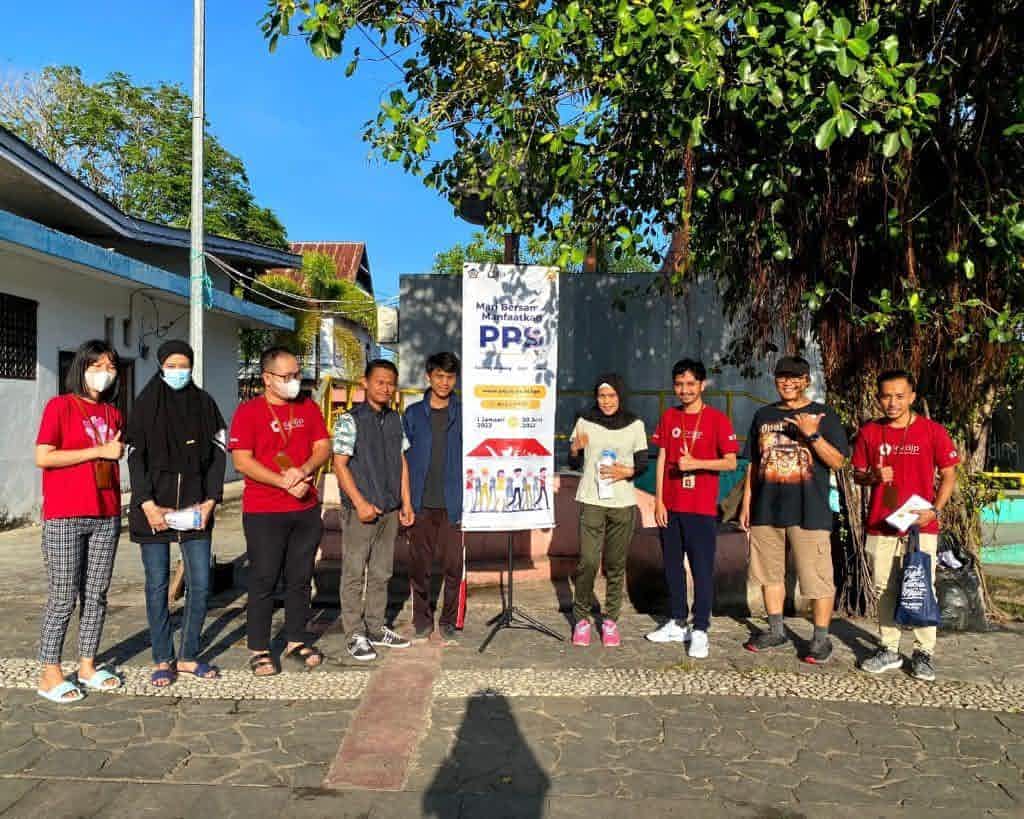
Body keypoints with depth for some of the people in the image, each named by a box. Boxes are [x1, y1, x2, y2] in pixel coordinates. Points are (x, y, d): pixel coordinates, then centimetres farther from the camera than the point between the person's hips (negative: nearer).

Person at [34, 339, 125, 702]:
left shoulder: (112, 413, 14)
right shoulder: (60, 406, -3)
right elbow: (43, 457, -12)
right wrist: (99, 451, -12)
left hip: (106, 517, 6)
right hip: (65, 519, -5)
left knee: (96, 594, 9)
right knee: (63, 598, -1)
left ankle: (87, 666, 20)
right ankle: (50, 674, 10)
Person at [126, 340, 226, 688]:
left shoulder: (204, 403, 6)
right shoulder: (146, 403, 1)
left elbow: (218, 454, 6)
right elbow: (135, 457, -2)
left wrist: (210, 500, -4)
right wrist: (147, 504, -12)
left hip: (195, 506, 2)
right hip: (154, 507, -2)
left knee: (200, 584, 2)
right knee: (157, 584, 4)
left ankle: (189, 657, 16)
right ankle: (162, 659, 15)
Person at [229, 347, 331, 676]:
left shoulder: (308, 408, 10)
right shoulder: (248, 412, -5)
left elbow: (323, 447, 6)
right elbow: (242, 461, -13)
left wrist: (303, 471, -14)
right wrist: (284, 482, -18)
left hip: (306, 509, 5)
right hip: (263, 513, -5)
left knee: (300, 579, 12)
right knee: (263, 581, 2)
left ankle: (296, 642, 25)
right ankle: (258, 650, 13)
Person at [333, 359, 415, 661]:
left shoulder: (395, 420, 10)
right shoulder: (350, 420, -8)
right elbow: (340, 464, -11)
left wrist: (406, 501, 10)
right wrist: (360, 502, -17)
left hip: (390, 509, 6)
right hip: (361, 509, -6)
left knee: (381, 573, 14)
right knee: (354, 573, 1)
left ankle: (375, 628, 25)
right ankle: (355, 634, 11)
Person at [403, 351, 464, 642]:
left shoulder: (463, 414, 5)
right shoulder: (413, 414, 7)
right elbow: (402, 459, 7)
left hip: (452, 505, -1)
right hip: (421, 504, 1)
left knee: (453, 565, 2)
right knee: (419, 565, 7)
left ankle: (448, 620, 18)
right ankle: (422, 619, 21)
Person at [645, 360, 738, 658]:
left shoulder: (717, 419, -4)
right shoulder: (668, 417, 9)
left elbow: (731, 463, -6)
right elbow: (662, 460, 9)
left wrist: (696, 463, -18)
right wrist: (659, 501, 4)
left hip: (702, 509, -4)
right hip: (670, 507, 5)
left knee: (702, 570, -2)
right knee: (673, 566, 12)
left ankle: (700, 631, 7)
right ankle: (677, 623, 25)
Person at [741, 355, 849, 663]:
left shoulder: (823, 416, 0)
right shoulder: (763, 416, 12)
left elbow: (837, 461, -8)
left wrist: (812, 434, -22)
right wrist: (746, 503, 11)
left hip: (809, 511, -5)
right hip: (766, 510, 5)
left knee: (817, 577, -2)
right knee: (770, 572, 14)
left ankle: (821, 638, 12)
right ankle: (776, 630, 28)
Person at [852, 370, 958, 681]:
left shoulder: (933, 431, -3)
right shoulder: (869, 433, 3)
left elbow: (948, 475, 2)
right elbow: (858, 475, 11)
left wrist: (935, 510, -11)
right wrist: (873, 476, -12)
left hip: (921, 525, -2)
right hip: (880, 526, 3)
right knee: (885, 590, 9)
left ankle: (924, 653, 15)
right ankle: (889, 650, 20)